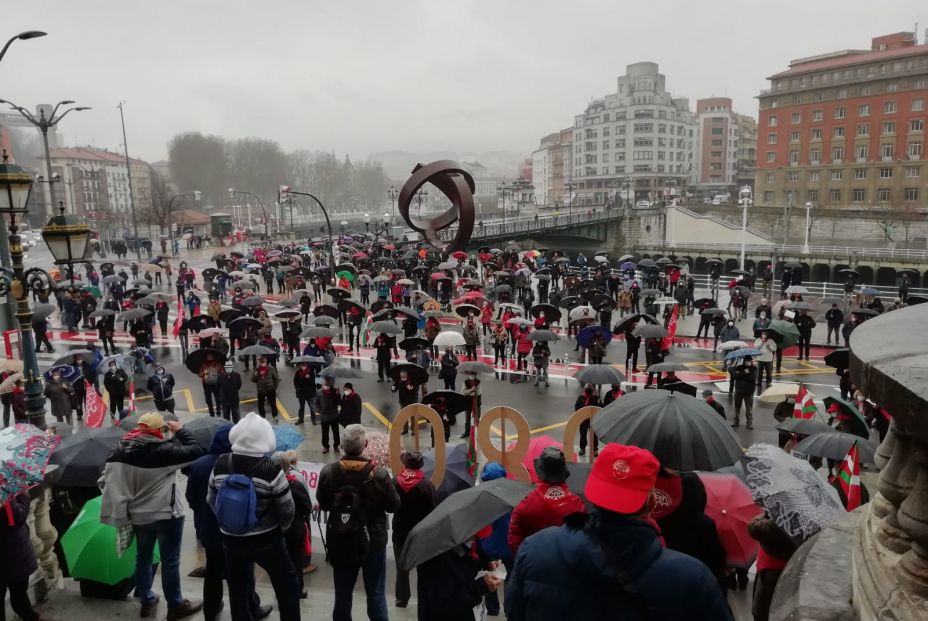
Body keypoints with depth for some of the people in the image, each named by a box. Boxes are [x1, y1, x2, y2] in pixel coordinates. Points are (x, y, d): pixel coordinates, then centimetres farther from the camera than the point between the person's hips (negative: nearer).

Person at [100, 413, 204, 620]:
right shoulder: (163, 450, -22)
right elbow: (195, 450, -19)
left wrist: (122, 512, 12)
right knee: (170, 561, 7)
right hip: (166, 514, -6)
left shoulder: (121, 449, -3)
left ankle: (146, 601, 36)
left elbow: (108, 480, 3)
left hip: (138, 515, 6)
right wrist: (180, 430, -6)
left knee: (143, 557, 22)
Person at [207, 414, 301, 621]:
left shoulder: (221, 464, -11)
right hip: (266, 541, -3)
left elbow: (211, 500, 4)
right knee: (288, 585, 16)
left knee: (238, 590, 20)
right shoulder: (271, 469, -23)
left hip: (231, 540, 4)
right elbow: (287, 510, -14)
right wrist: (280, 528, 7)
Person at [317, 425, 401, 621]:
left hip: (339, 543, 2)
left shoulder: (327, 472, -16)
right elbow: (394, 506, -10)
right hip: (373, 542, -2)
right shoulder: (379, 475, -24)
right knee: (376, 594, 15)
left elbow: (323, 504, 1)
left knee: (342, 594, 20)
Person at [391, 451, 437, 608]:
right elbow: (434, 510, -13)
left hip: (400, 531, 2)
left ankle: (401, 598, 28)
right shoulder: (427, 485, -17)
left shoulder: (394, 483, -12)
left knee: (402, 566, 18)